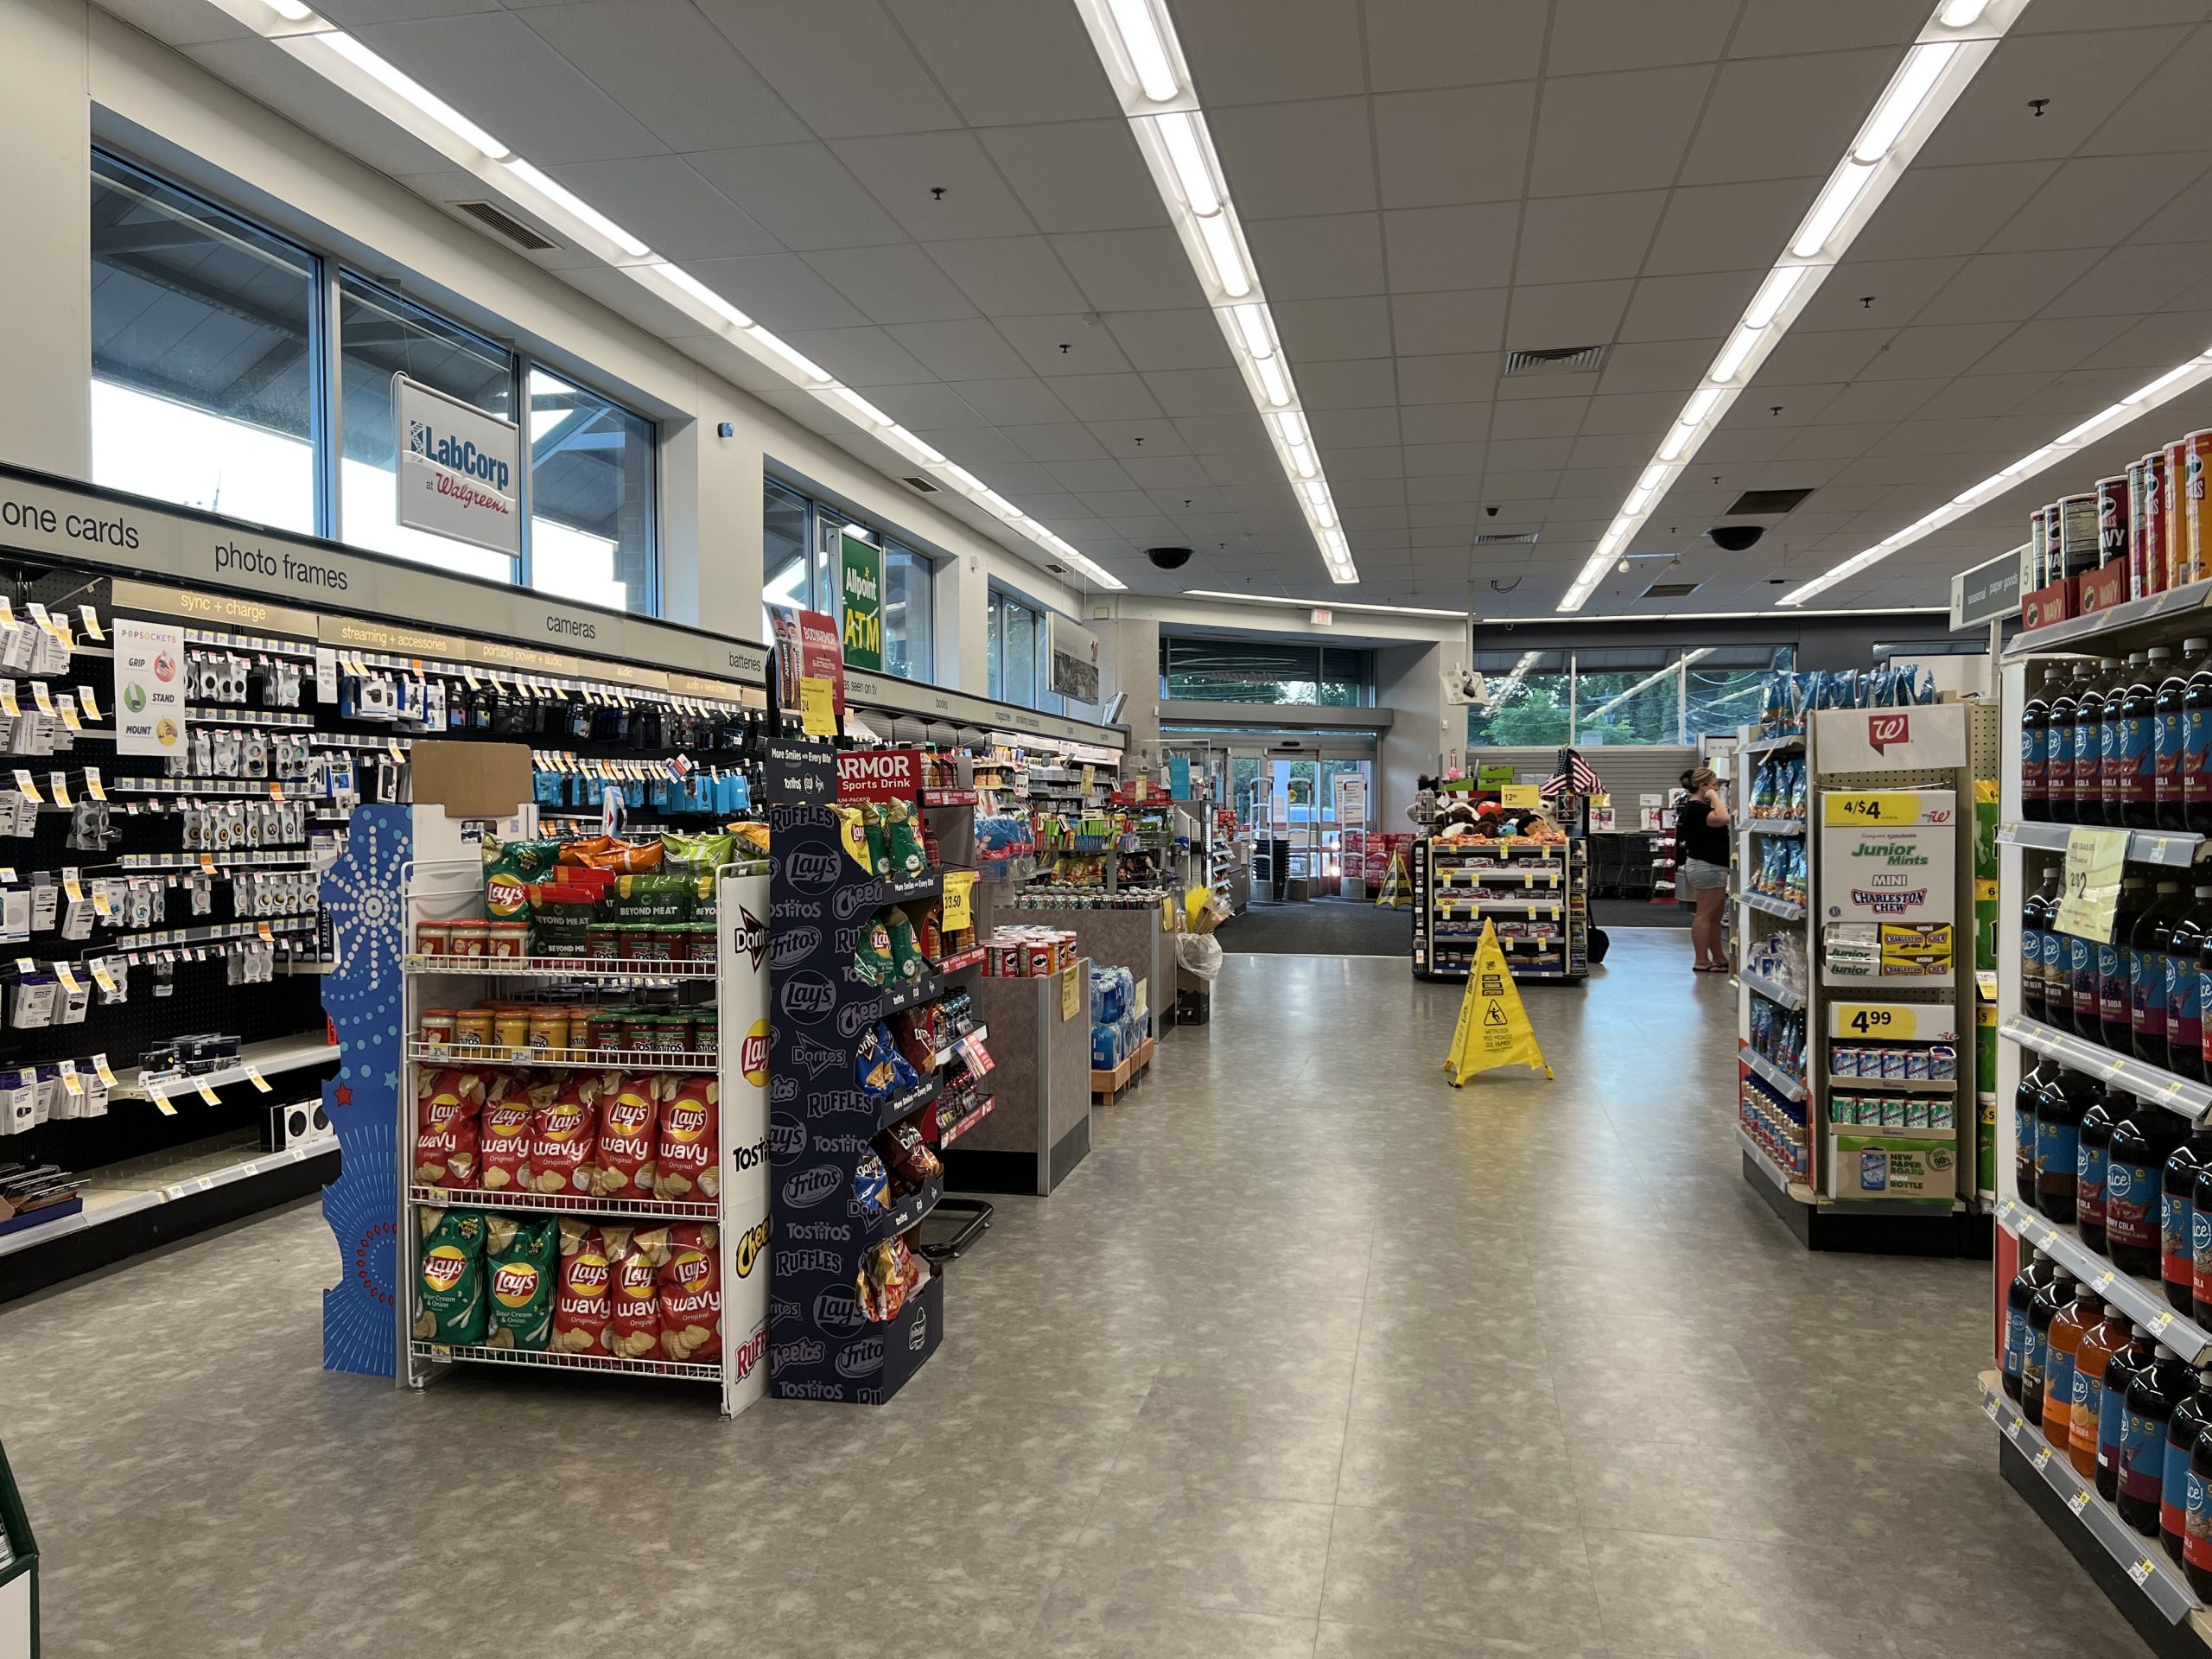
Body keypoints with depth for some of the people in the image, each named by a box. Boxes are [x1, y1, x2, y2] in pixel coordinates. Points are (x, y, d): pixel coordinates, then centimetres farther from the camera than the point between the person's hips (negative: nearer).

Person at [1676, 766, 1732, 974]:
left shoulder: (1698, 807, 16)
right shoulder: (1695, 808, -18)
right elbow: (1722, 819, -31)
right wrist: (1714, 798, -20)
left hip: (1712, 866, 11)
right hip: (1706, 866, -11)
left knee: (1715, 916, 14)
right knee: (1705, 914, -6)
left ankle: (1719, 958, 20)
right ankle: (1702, 961, -2)